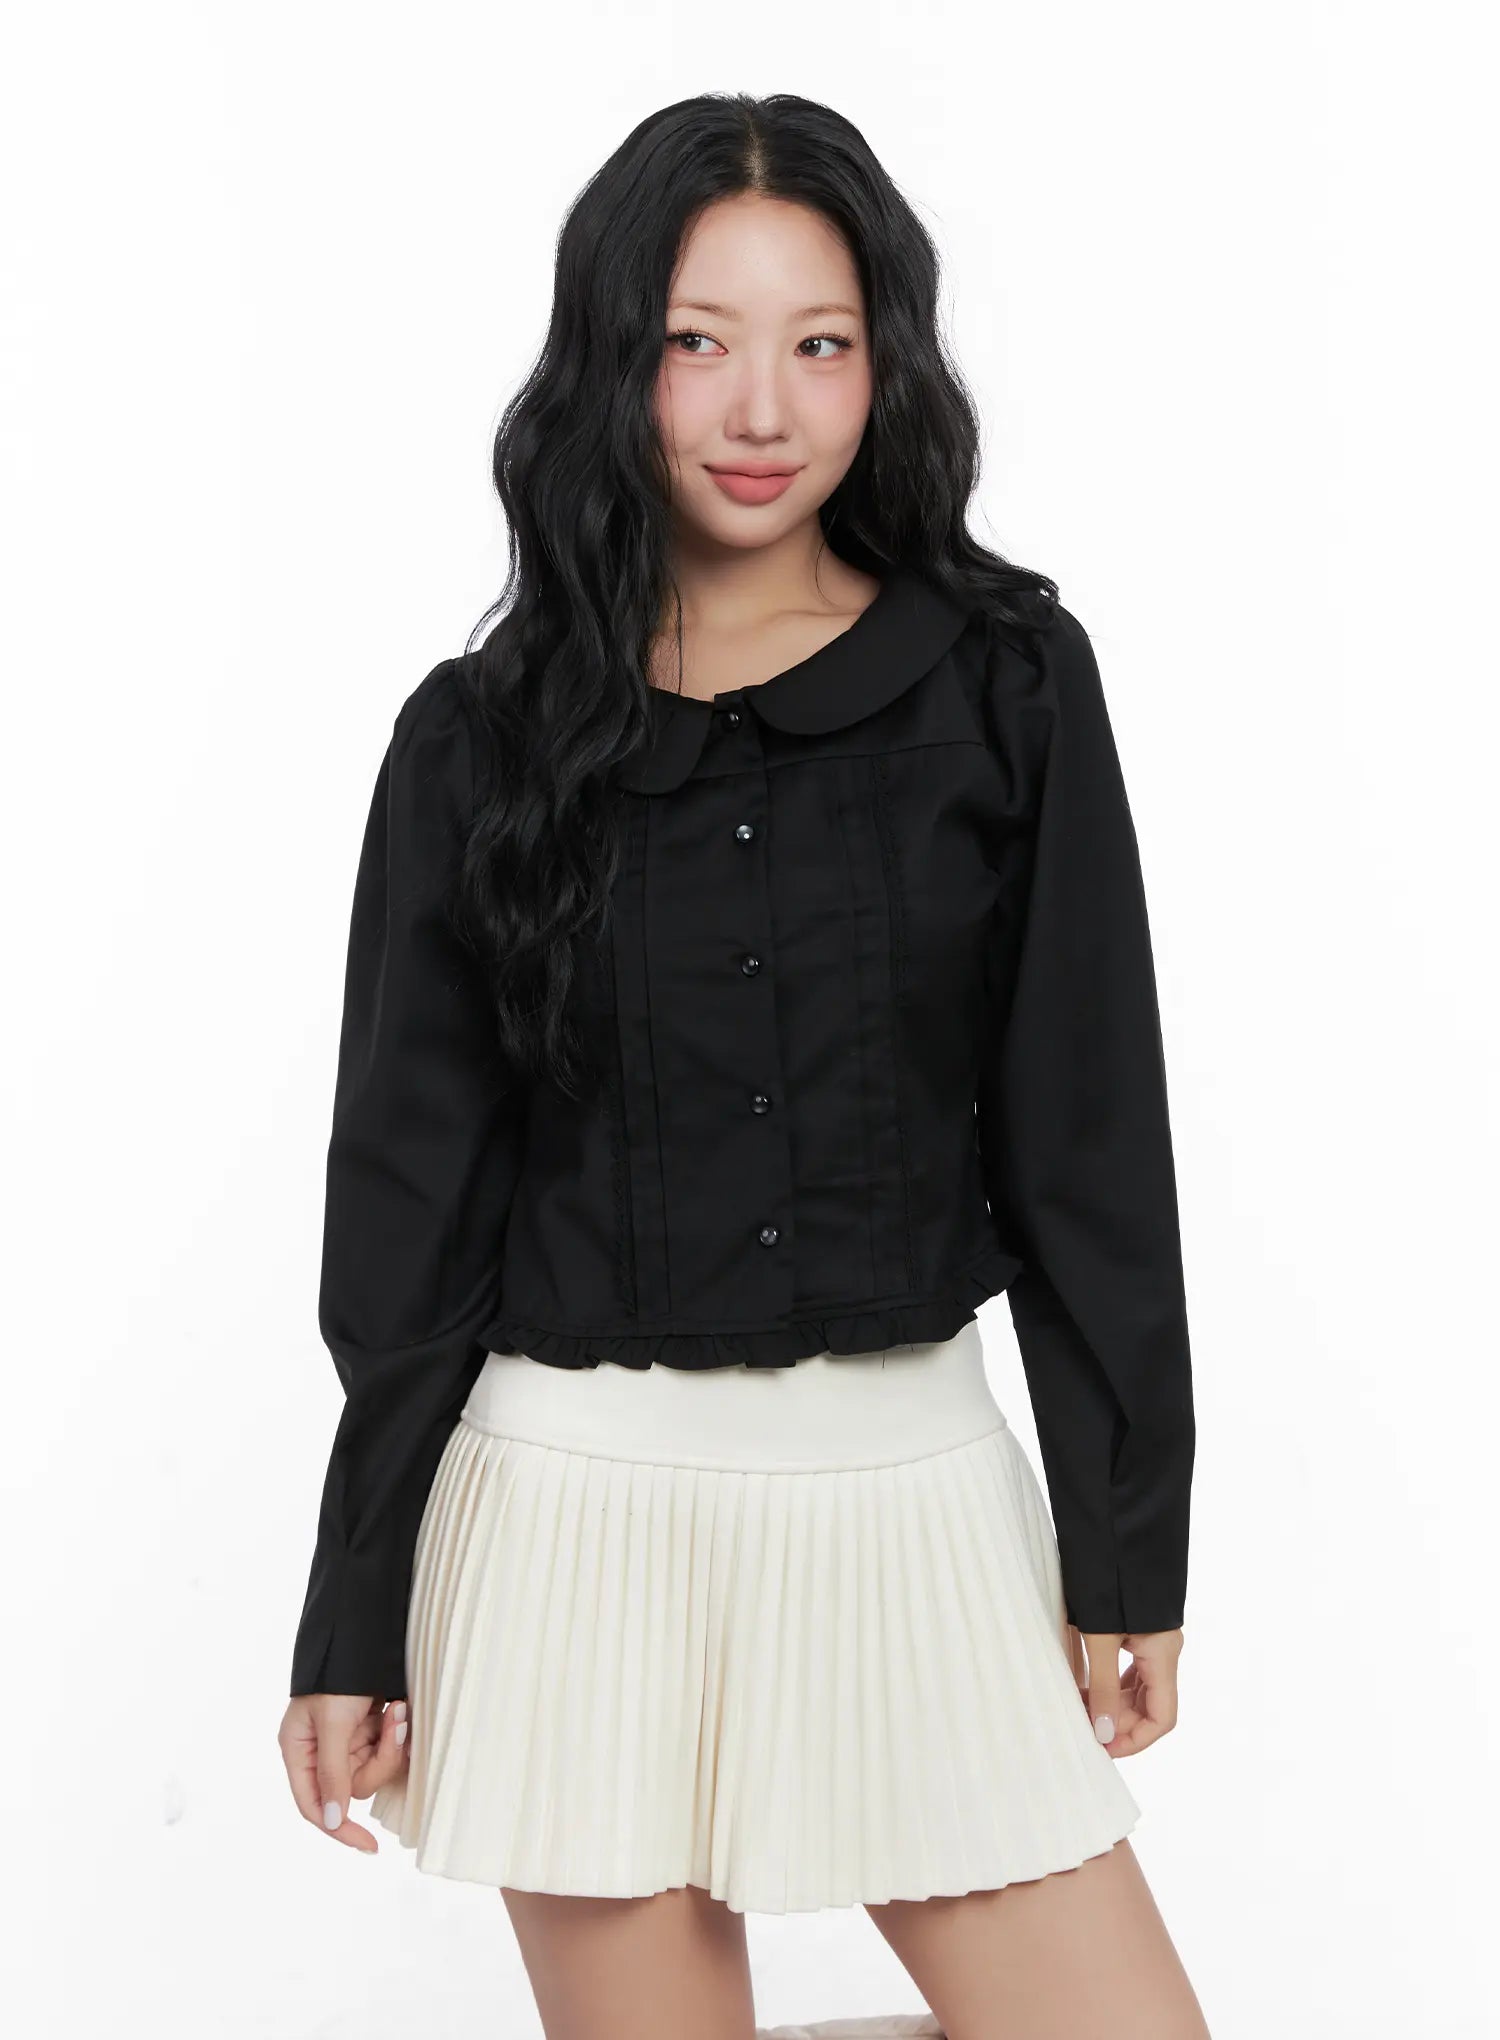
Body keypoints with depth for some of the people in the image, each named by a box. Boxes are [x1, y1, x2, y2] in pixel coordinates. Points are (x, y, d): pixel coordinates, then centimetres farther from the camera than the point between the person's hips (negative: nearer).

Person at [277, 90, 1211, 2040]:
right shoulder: (482, 738, 1)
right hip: (585, 1496, 0)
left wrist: (1128, 1540, 0)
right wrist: (353, 1621, 2)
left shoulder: (1008, 680, 1)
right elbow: (410, 1197, 3)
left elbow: (1090, 1135, 1)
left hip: (911, 1486, 1)